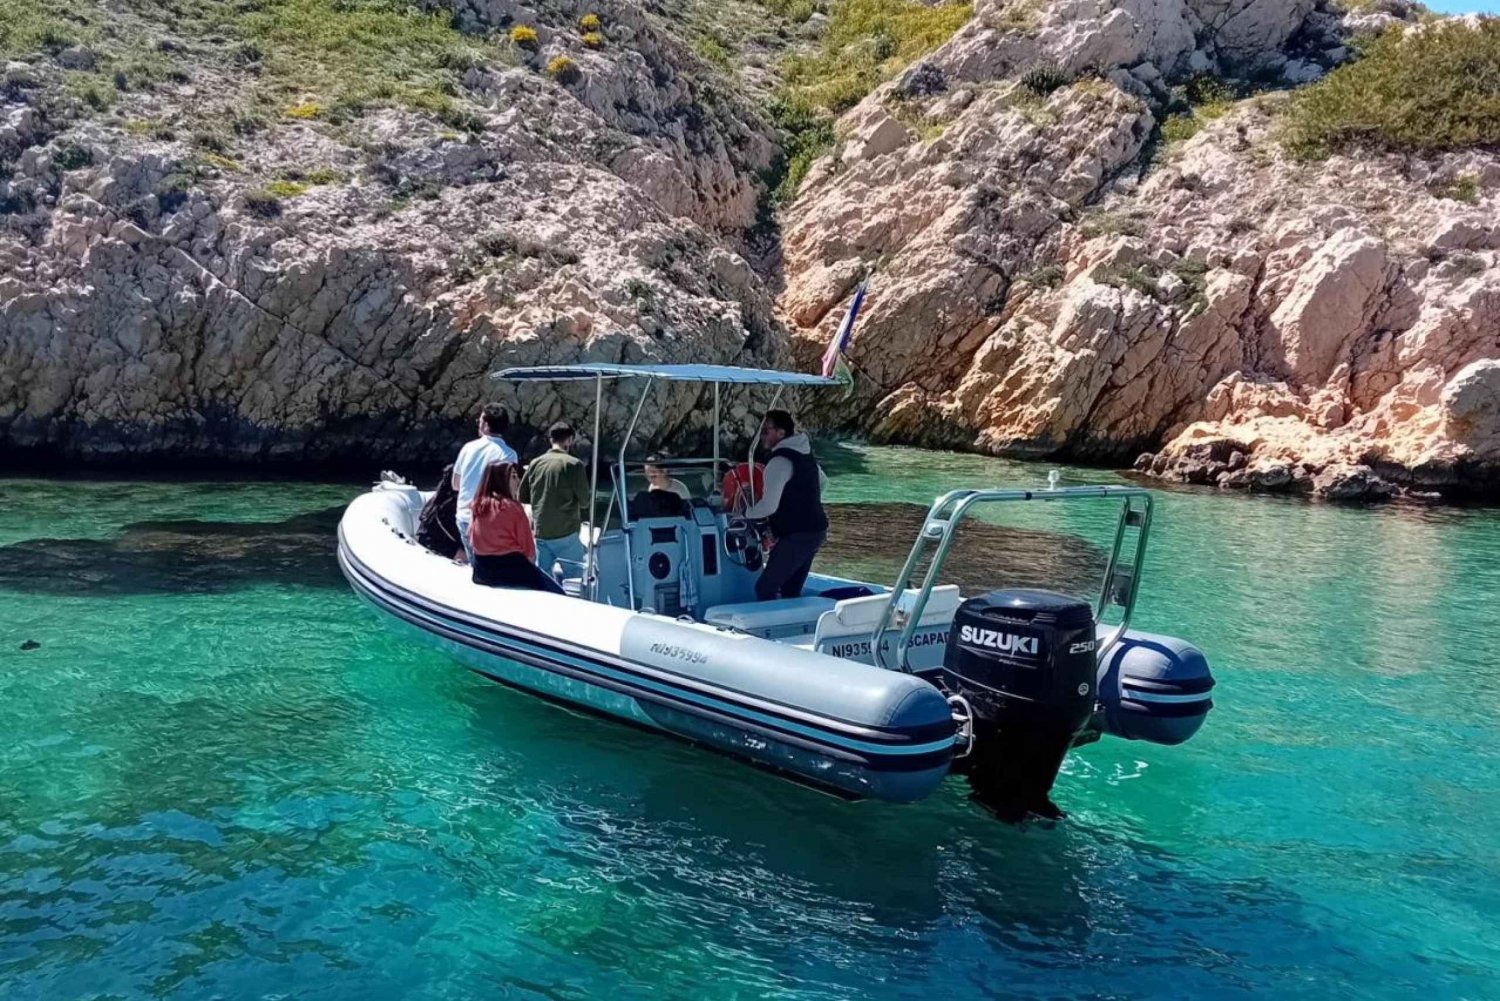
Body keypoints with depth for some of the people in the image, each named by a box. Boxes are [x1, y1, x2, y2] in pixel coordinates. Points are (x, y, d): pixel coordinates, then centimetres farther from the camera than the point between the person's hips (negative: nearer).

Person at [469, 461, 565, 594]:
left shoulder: (478, 505, 5)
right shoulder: (512, 507, -13)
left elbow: (472, 541, 13)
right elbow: (528, 550, -8)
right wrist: (530, 559, 11)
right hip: (511, 569, -7)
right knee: (557, 595, 3)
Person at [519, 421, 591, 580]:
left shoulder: (535, 463, 3)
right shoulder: (574, 464, -10)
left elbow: (522, 497, 9)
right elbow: (584, 501, -5)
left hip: (540, 532, 5)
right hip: (566, 533, -5)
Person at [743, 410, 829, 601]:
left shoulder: (780, 461, -17)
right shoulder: (804, 454, 13)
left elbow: (769, 506, -22)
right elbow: (821, 482, 31)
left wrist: (747, 512, -5)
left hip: (796, 536, -9)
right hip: (815, 530, 10)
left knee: (765, 589, -5)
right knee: (791, 591, 15)